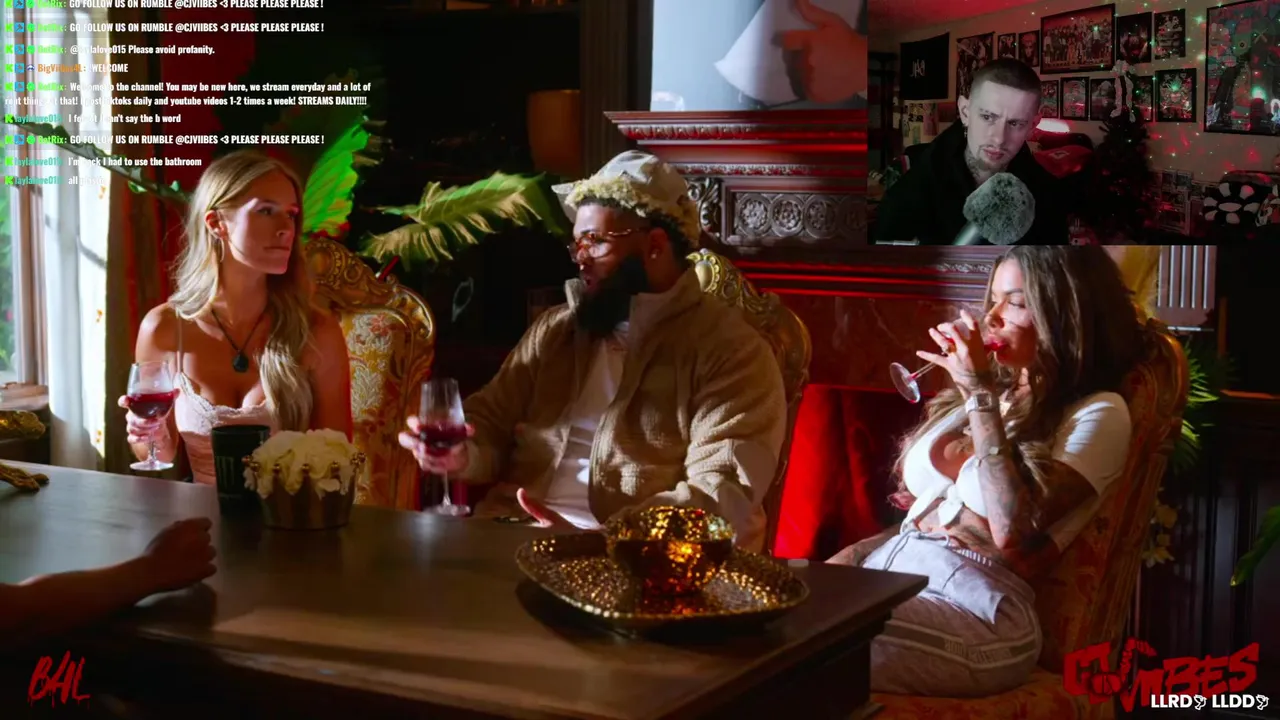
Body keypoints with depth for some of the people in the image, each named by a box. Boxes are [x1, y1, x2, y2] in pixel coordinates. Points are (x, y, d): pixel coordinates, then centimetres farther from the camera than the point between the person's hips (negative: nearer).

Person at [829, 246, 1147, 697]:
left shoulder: (1098, 412, -1)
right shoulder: (989, 390, 22)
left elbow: (1011, 529, -18)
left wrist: (981, 394, -12)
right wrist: (823, 575, 4)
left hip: (976, 601, -7)